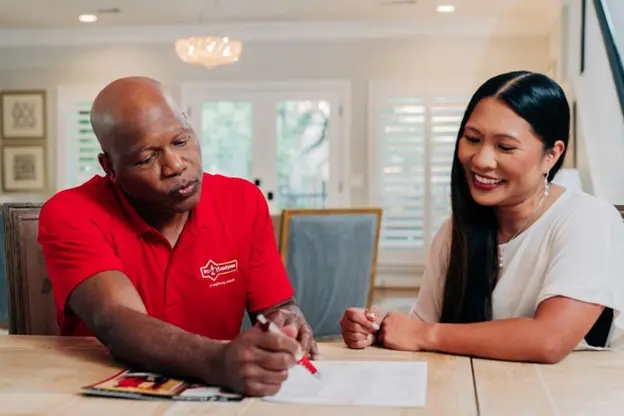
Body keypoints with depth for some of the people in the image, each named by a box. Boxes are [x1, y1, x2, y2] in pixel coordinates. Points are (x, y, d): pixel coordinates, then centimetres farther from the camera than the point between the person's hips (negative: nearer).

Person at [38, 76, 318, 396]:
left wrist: (287, 325, -21)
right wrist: (216, 362, -45)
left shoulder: (245, 202, -3)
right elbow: (116, 323, -28)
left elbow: (279, 307, 3)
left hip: (213, 395, 4)